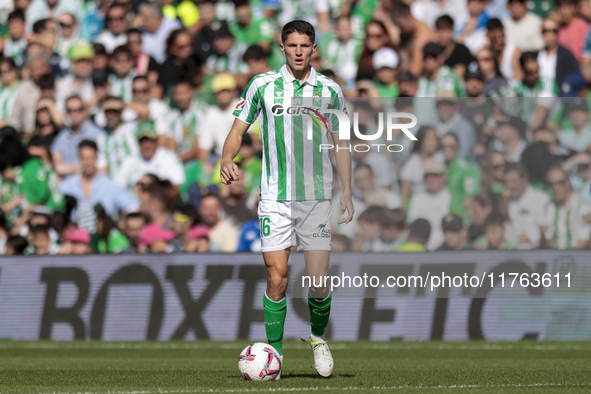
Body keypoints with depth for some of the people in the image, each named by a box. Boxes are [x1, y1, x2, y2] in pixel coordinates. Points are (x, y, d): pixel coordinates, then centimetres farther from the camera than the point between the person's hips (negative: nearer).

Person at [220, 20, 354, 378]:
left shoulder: (330, 90, 5)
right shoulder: (263, 86, 2)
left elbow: (341, 144, 13)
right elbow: (238, 130, 5)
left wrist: (347, 192, 9)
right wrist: (227, 159, -16)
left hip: (318, 197, 1)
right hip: (275, 198, -1)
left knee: (319, 281, -2)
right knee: (277, 279, -8)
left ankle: (319, 337, 25)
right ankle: (274, 352, 3)